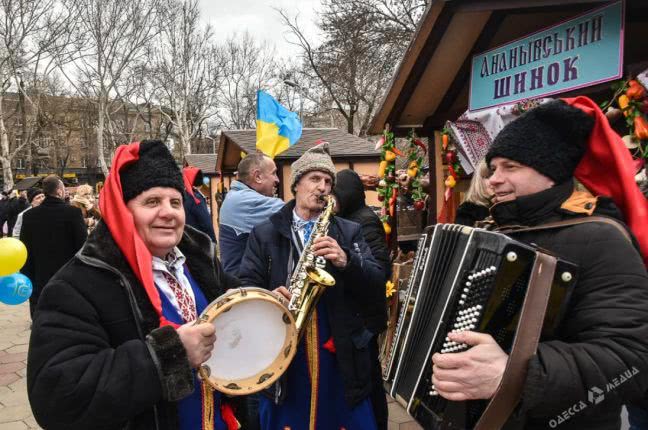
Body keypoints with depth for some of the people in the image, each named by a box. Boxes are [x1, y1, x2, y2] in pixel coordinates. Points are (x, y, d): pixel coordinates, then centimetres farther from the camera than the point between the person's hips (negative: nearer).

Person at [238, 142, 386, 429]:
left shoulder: (349, 232, 6)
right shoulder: (264, 233, 5)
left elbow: (377, 289, -1)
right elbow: (246, 287, 0)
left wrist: (346, 261, -18)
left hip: (341, 357, 1)